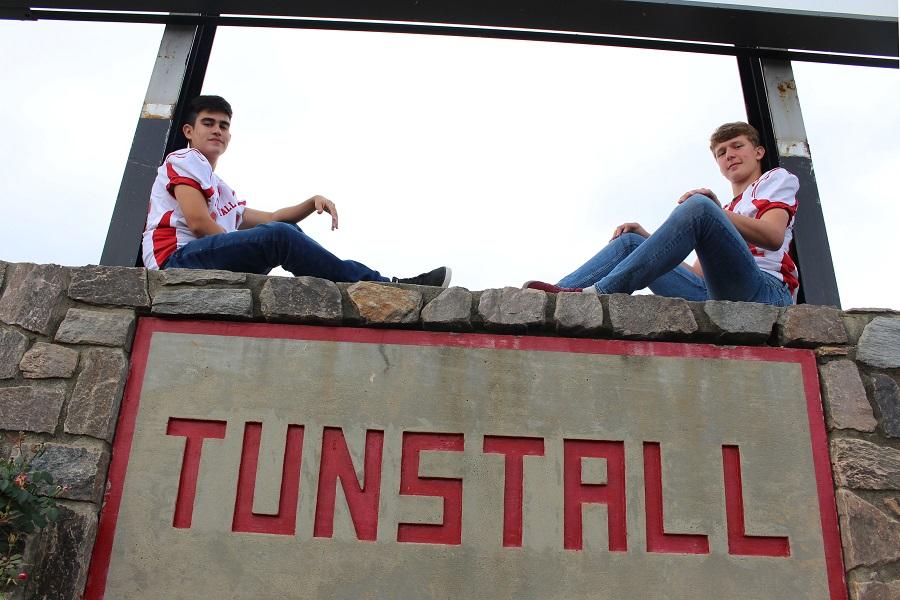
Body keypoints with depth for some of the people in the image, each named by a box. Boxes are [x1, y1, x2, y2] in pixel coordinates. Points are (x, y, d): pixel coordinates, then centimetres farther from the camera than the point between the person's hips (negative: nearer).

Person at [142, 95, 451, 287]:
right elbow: (198, 223, -10)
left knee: (288, 231, 6)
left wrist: (313, 202, 8)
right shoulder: (184, 160, 6)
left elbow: (269, 218, 25)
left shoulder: (222, 192, 32)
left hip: (212, 267, 9)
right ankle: (386, 287, -26)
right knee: (279, 236, -26)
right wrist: (253, 251, -4)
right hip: (177, 259, -9)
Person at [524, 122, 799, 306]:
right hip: (714, 294, 6)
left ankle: (596, 293, -37)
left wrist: (716, 212, -17)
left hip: (764, 292, -6)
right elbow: (698, 271, 24)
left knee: (698, 205, -28)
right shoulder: (728, 210, 39)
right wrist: (644, 234, 14)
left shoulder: (776, 178, 21)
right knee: (631, 241, 5)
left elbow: (774, 236, -3)